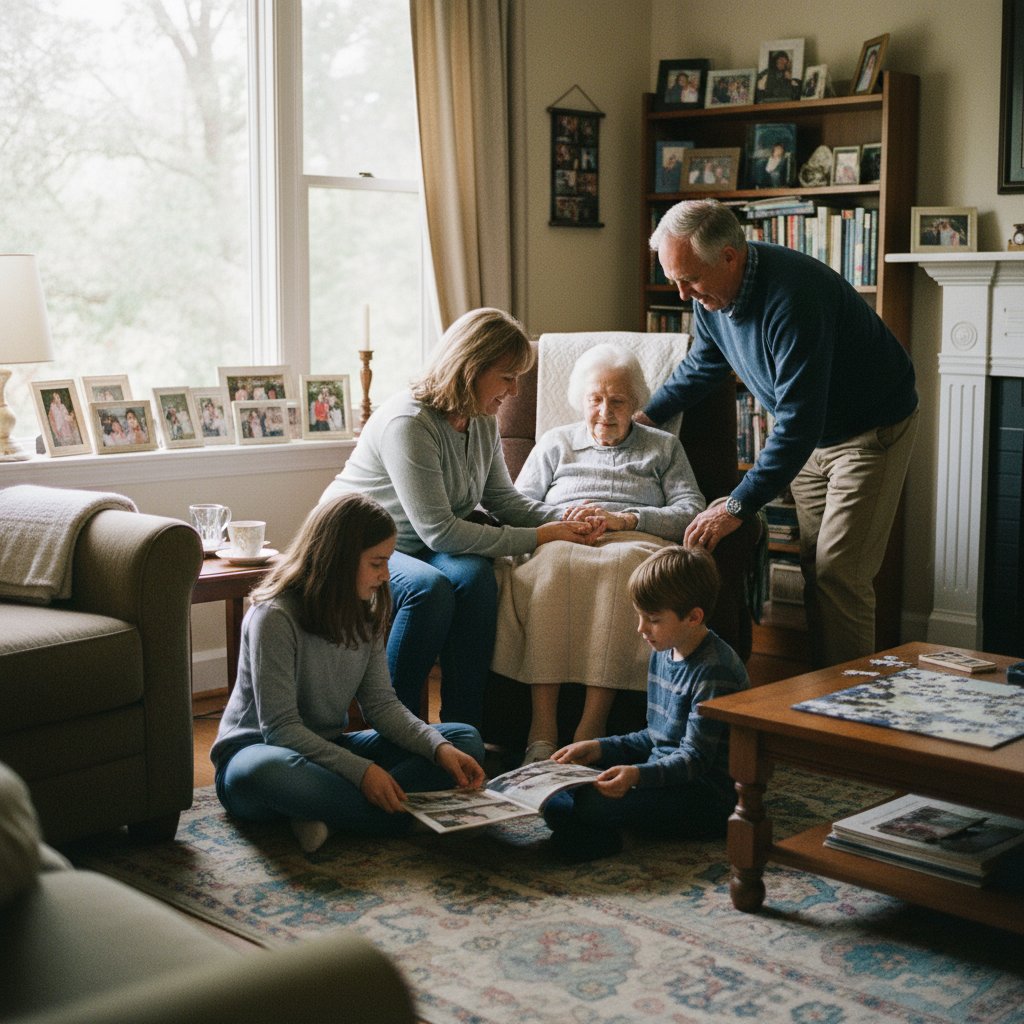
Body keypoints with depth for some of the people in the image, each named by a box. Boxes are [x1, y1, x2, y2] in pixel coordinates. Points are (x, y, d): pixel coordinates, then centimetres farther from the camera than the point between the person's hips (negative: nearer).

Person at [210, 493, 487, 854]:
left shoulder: (364, 614, 3)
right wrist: (360, 770, -31)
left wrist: (440, 748, -17)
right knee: (265, 772, -45)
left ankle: (322, 809, -24)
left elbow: (382, 704, 0)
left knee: (466, 740, -6)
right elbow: (281, 728, -22)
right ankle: (402, 810, -30)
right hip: (260, 750, -7)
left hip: (329, 747, 7)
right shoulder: (275, 617, -20)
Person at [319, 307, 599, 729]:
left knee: (475, 575, -26)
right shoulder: (409, 423, -26)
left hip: (416, 548, 7)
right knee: (430, 587, -35)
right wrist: (537, 537, -25)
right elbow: (438, 532, -28)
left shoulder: (483, 422, 1)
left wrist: (568, 519, -9)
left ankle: (463, 726, -22)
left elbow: (504, 500, 10)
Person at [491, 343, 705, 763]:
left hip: (632, 543, -1)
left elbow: (692, 512, 7)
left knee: (620, 567, -40)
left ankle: (592, 725, -43)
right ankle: (542, 725, -42)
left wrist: (623, 519, -8)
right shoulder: (555, 443, 28)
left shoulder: (663, 448, 24)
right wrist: (561, 520, -5)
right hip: (559, 541, 1)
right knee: (551, 564, -39)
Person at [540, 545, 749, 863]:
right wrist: (599, 748, 7)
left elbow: (695, 757, -22)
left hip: (706, 797, -10)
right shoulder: (662, 654, 10)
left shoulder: (715, 670, -19)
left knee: (593, 802, -29)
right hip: (661, 773, 10)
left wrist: (638, 775, -37)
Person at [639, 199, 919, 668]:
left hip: (871, 430, -8)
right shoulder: (711, 295, -7)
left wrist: (737, 507, -36)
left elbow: (798, 419, -37)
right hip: (809, 435, 8)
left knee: (838, 573, -13)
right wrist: (644, 416, 11)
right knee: (814, 570, 7)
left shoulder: (793, 296, -35)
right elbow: (701, 366, 16)